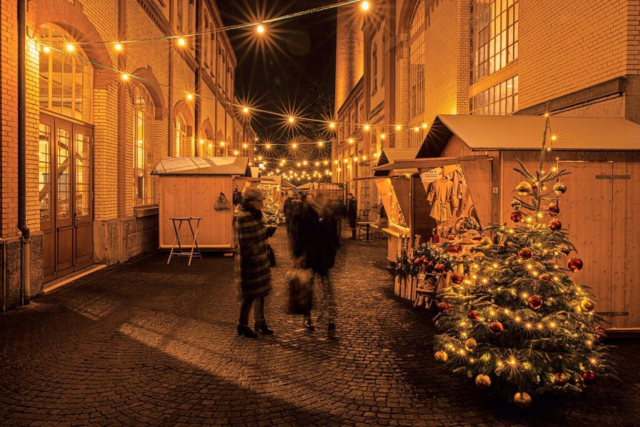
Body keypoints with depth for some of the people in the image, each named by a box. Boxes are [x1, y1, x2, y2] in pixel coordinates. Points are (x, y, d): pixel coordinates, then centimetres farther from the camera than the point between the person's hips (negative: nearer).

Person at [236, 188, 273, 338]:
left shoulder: (257, 215, 8)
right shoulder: (244, 218, -20)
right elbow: (246, 243, -21)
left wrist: (265, 256, 15)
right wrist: (253, 258, -19)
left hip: (262, 261, 9)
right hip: (251, 263, -9)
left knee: (260, 293, 17)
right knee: (250, 295, 3)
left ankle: (260, 322, 30)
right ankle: (242, 325, 18)